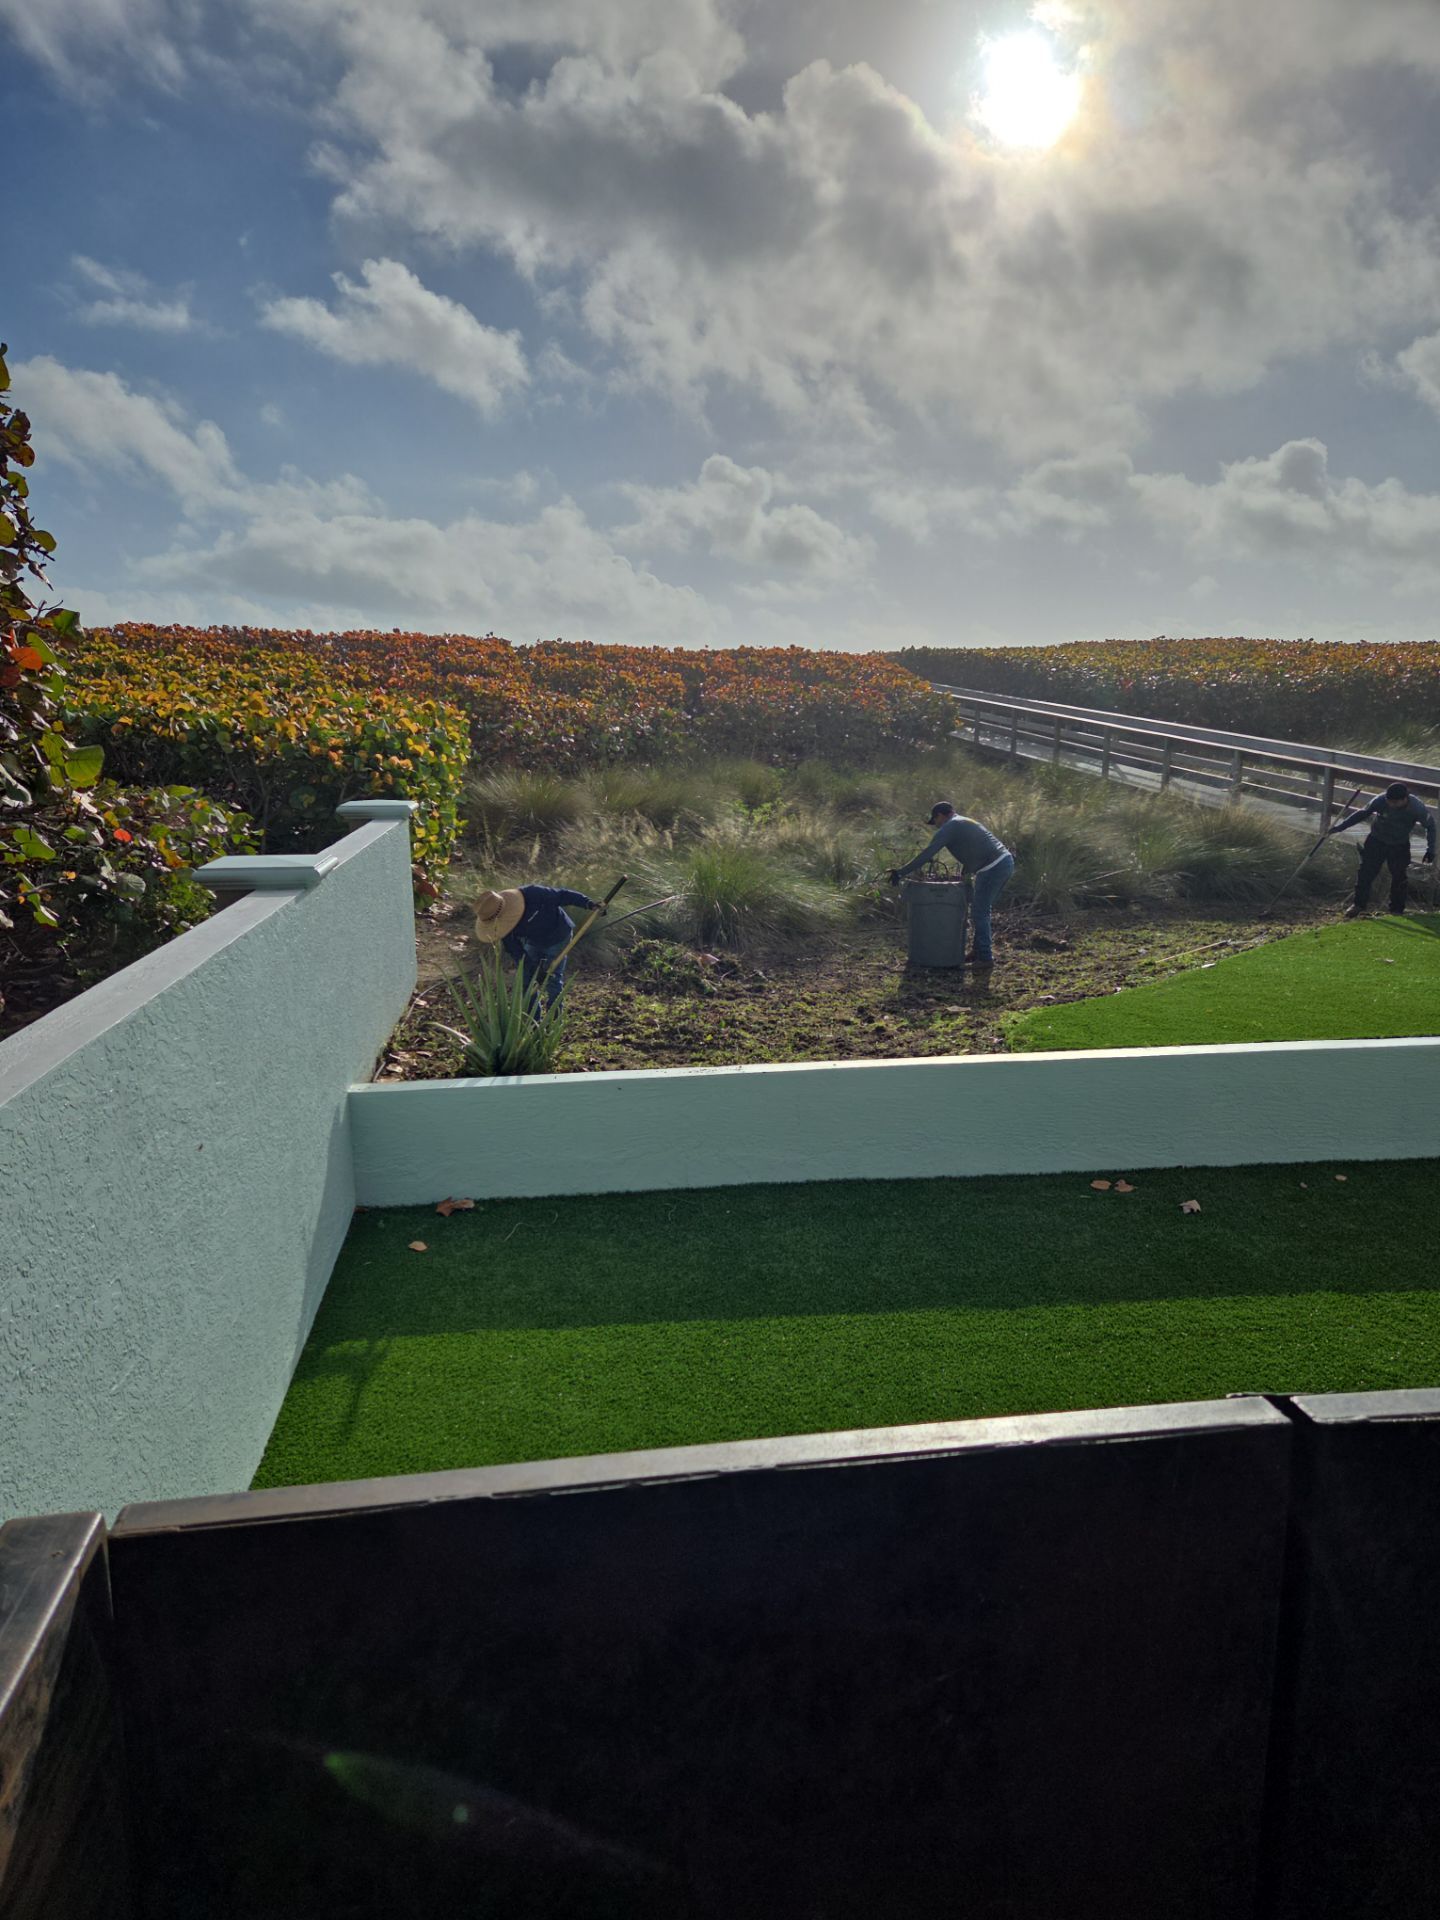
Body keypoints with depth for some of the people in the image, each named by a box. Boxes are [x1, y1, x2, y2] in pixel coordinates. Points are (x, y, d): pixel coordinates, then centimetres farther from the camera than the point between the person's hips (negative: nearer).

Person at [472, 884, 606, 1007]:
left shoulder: (532, 895, -37)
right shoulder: (503, 925, -20)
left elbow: (562, 895, -27)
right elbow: (515, 951, -15)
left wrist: (587, 903, -32)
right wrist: (533, 971, -20)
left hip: (556, 939, -5)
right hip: (533, 942, 5)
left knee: (553, 980, -5)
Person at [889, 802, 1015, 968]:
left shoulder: (949, 828, -5)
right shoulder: (965, 822, 24)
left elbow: (927, 854, -11)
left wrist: (901, 872, -10)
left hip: (994, 868, -9)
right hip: (1006, 861, 9)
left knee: (979, 912, -2)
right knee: (981, 910, 18)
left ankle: (985, 957, 1)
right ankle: (978, 950, 25)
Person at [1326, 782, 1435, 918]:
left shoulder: (1418, 808, -27)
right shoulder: (1381, 800, -28)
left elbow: (1430, 826, -9)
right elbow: (1363, 813, -10)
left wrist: (1430, 849, -10)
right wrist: (1341, 826, -8)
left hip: (1400, 846, 0)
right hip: (1376, 841, 0)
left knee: (1399, 877, 5)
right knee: (1366, 872, -3)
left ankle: (1397, 909, 22)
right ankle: (1358, 904, 13)